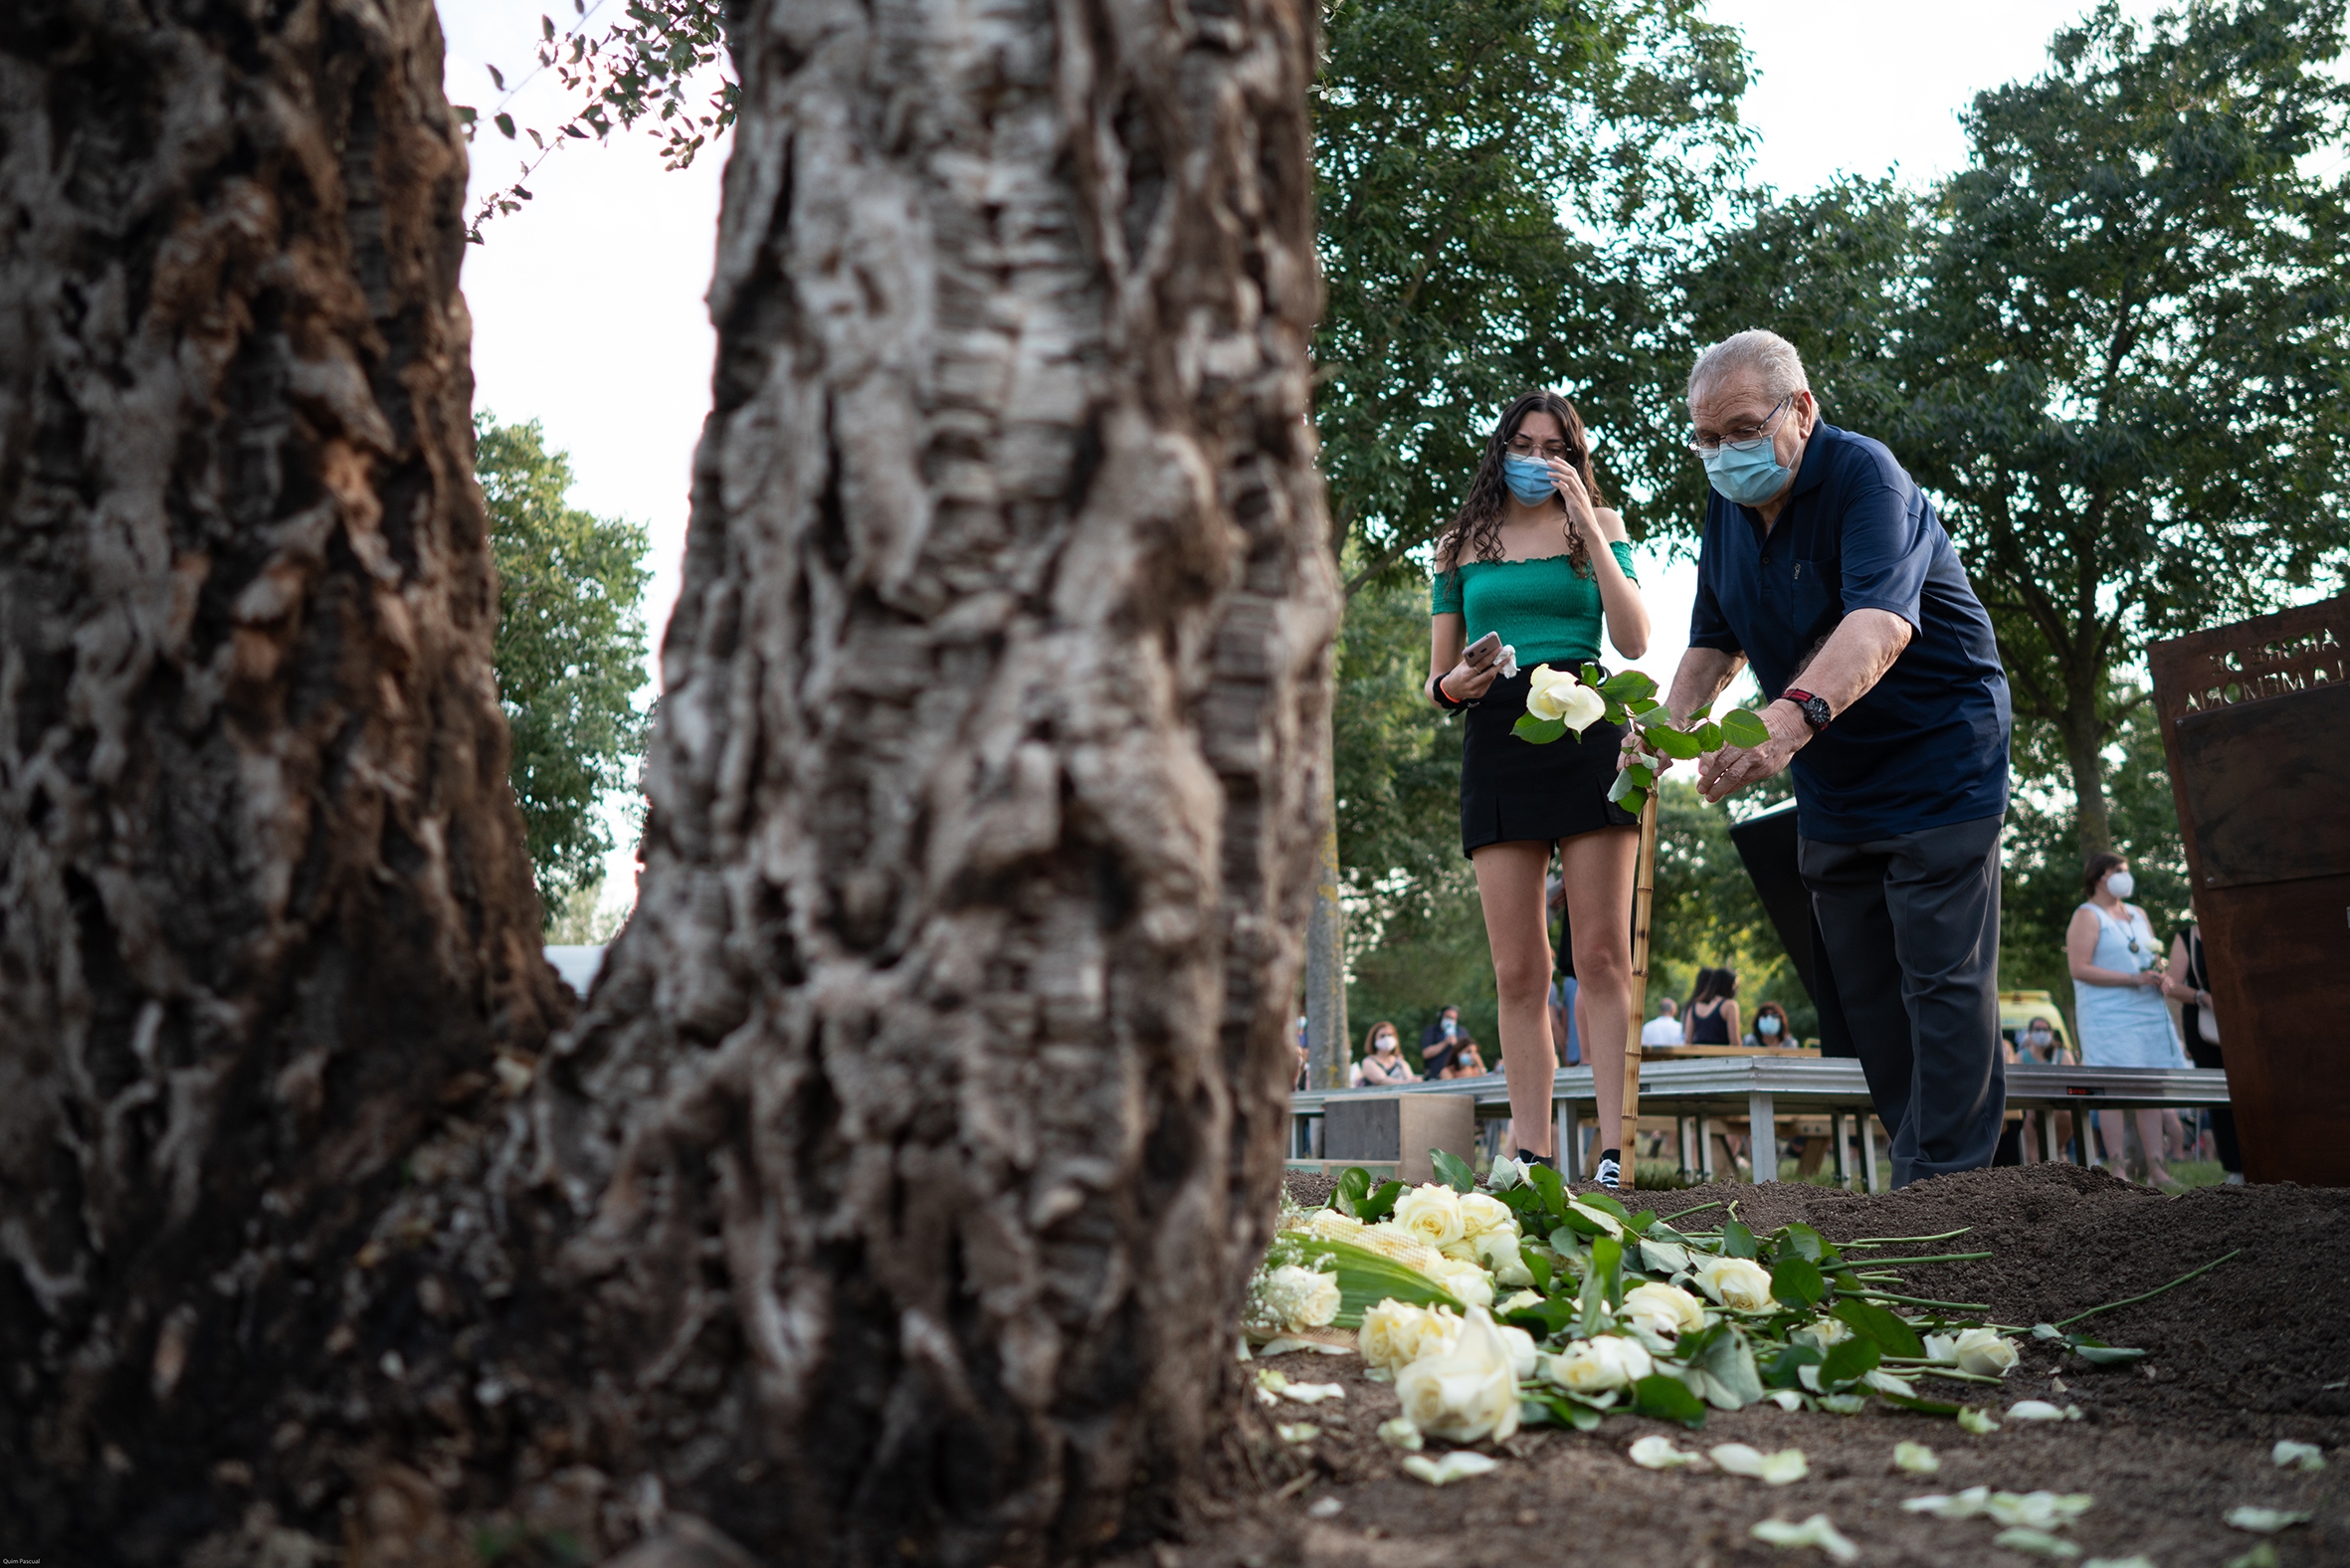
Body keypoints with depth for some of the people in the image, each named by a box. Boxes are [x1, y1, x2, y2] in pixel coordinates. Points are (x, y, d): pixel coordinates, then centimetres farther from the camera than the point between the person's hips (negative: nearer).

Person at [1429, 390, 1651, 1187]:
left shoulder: (1597, 527, 15)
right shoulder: (1460, 544, 17)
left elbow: (1635, 642, -1)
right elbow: (1437, 678, 17)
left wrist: (1587, 524, -2)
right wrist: (1455, 684, -8)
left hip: (1587, 731, -1)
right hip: (1497, 739, 2)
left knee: (1602, 957, -6)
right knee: (1518, 971, -1)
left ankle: (1615, 1152, -5)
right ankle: (1531, 1157, 2)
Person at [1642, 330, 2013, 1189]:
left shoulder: (1864, 474, -20)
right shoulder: (1727, 508, 3)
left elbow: (1881, 622, -38)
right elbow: (1714, 643, 10)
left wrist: (1794, 715, -56)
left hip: (1936, 761, -7)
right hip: (1830, 785, 7)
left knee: (1940, 978, -9)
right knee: (1866, 990, 9)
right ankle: (1921, 1167, 18)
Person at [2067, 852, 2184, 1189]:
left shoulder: (2138, 914, 20)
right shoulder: (2087, 916, -3)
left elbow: (2155, 957, 26)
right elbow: (2079, 969, -13)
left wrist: (2160, 973, 2)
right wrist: (2134, 978, -17)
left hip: (2149, 1010, 7)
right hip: (2108, 1016, -7)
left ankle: (2155, 1166, 7)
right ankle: (2117, 1167, -7)